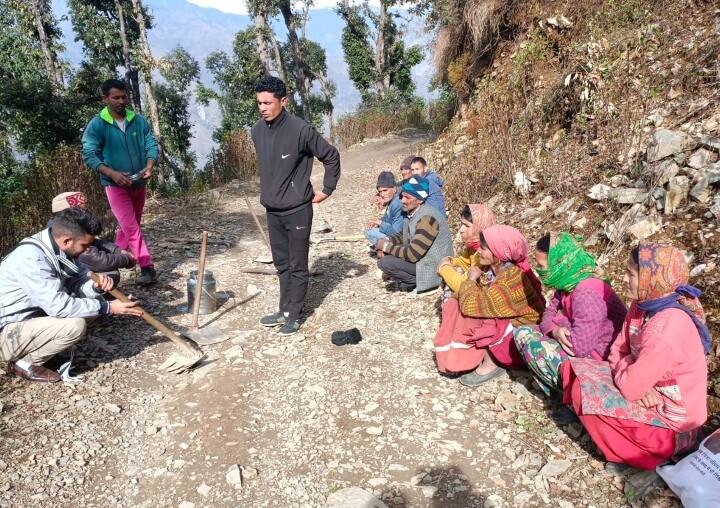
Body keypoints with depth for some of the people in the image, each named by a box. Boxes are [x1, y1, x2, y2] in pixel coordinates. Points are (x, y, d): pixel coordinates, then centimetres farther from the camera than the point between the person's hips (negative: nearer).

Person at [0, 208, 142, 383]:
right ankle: (23, 363, -4)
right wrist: (108, 308, -26)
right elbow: (59, 306, -32)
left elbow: (77, 282, 2)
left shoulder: (57, 247, -4)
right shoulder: (31, 258, -30)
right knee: (75, 325, -28)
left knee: (94, 302, -1)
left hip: (31, 316, 9)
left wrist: (96, 286, -21)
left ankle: (34, 347, 7)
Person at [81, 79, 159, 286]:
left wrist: (149, 167, -19)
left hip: (138, 183, 5)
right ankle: (148, 268, -8)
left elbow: (151, 145, 1)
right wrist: (112, 173, -29)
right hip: (115, 185, -5)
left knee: (131, 225, 18)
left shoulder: (138, 120, 0)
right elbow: (89, 155, -14)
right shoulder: (96, 125, -10)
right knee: (131, 227, -9)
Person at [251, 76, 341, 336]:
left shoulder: (300, 129, -17)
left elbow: (331, 156, -8)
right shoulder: (257, 130, 2)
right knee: (282, 264, 16)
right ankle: (284, 310, 29)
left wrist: (327, 189, -4)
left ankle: (293, 315, 17)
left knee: (297, 266, 5)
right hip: (272, 209, 6)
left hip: (297, 209, -6)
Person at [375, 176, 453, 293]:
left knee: (385, 262, -20)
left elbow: (412, 255, -30)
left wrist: (386, 246, -17)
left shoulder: (427, 218, -27)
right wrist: (387, 242, -3)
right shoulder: (411, 212, 1)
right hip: (421, 258, 10)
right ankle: (409, 280, 9)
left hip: (434, 267, -10)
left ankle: (417, 282, -3)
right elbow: (404, 236, 17)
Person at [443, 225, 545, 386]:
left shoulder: (510, 279, -30)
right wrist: (477, 280, -16)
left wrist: (471, 279, -13)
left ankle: (490, 364, -7)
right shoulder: (501, 269, -1)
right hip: (508, 324, 9)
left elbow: (470, 305, -30)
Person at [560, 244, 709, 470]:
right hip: (650, 391, 9)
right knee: (575, 368, 0)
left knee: (583, 391, -19)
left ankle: (633, 452, -3)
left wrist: (623, 363, -8)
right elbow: (618, 350, 4)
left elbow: (631, 388, -28)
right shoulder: (643, 305, -4)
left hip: (670, 421, -8)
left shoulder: (665, 330, -32)